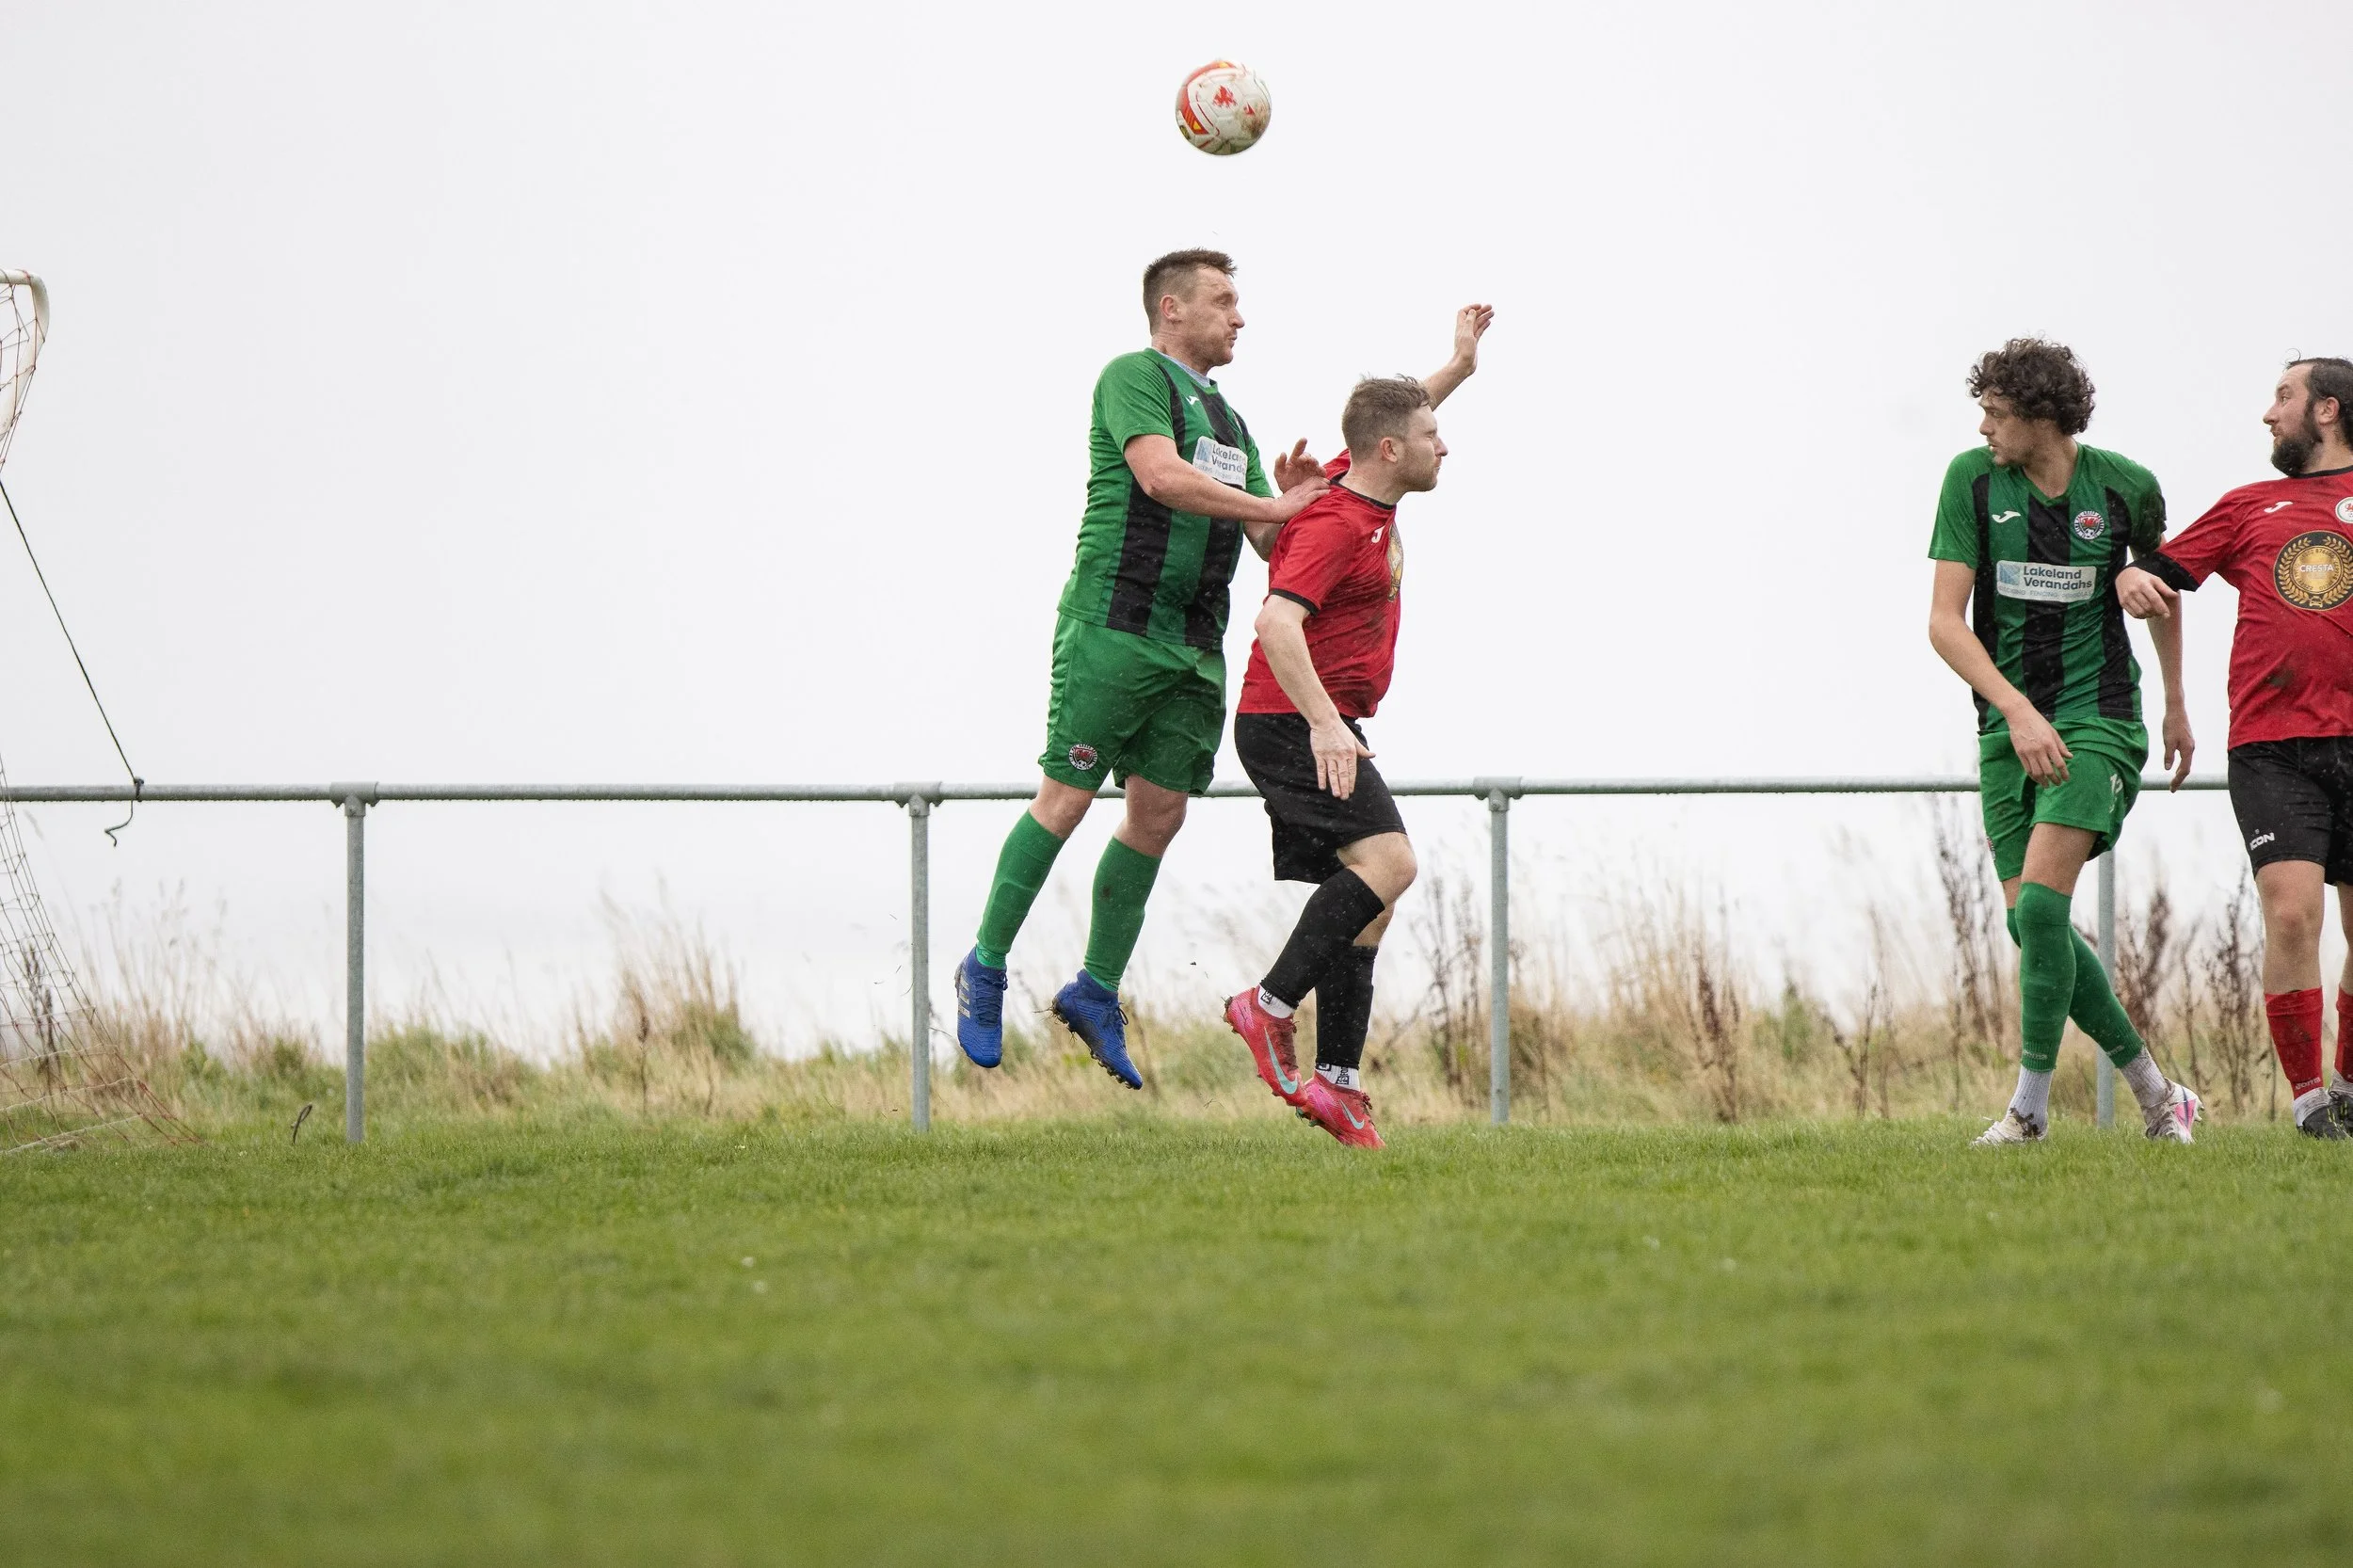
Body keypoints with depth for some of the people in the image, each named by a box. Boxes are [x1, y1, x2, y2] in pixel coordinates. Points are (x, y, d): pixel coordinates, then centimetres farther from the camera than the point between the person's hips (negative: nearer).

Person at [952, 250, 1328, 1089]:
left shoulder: (1227, 419, 23)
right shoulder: (1135, 376, -3)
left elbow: (1274, 545, 21)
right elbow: (1160, 476, -21)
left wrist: (1289, 498, -1)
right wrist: (1271, 508, -18)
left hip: (1195, 643, 8)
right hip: (1114, 625, -8)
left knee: (1159, 815, 4)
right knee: (1067, 798, -7)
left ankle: (1097, 990, 13)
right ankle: (986, 970, 4)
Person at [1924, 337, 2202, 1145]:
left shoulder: (2124, 488, -4)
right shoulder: (1973, 479, -3)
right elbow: (1945, 619, -8)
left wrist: (2176, 705, 25)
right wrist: (2016, 711, -21)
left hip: (2097, 722, -3)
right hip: (2008, 732, 3)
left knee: (2040, 903, -19)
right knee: (2033, 925, 0)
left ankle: (2031, 1103, -13)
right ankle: (2154, 1092, 14)